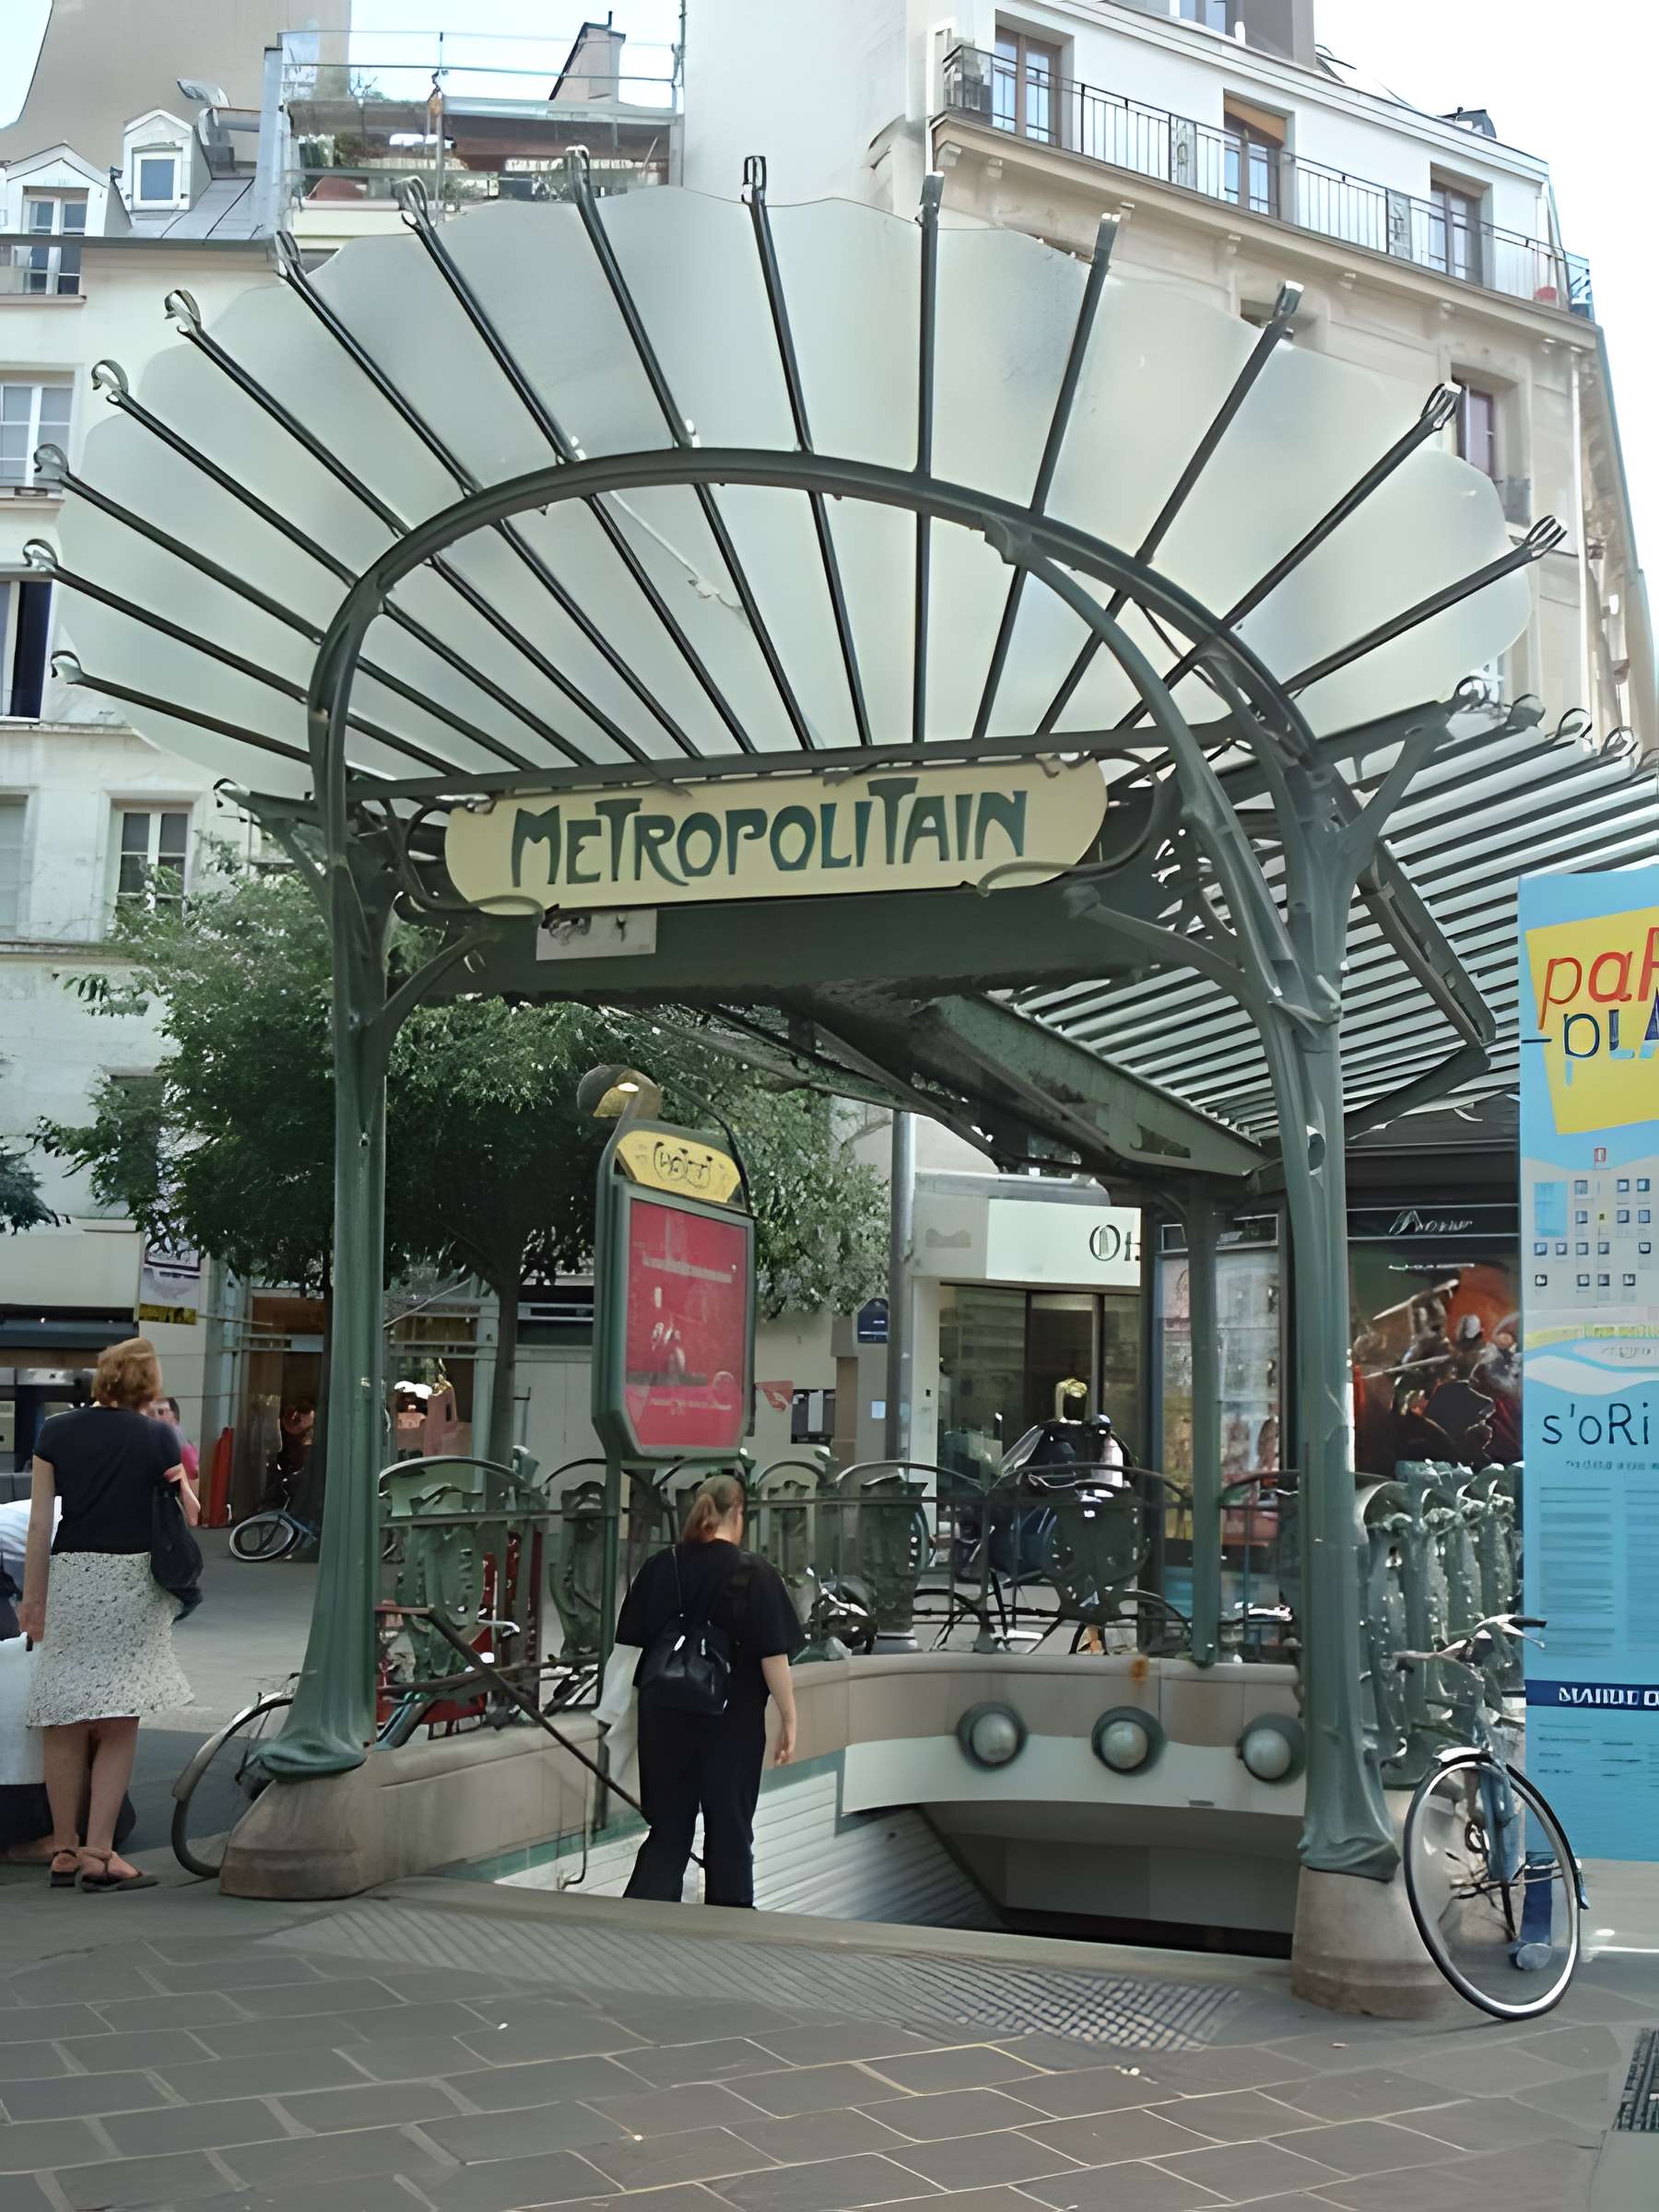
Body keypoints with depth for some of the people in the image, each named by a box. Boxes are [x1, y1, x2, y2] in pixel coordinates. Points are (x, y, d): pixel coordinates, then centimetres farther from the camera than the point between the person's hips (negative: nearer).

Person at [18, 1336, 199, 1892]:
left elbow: (40, 1520, 3)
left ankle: (64, 1850, 16)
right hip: (131, 1579, -3)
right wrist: (181, 1484, 24)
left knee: (64, 1725, 9)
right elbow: (188, 1514, 4)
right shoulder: (158, 1438, -2)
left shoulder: (55, 1433, 5)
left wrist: (33, 1596, 8)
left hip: (68, 1575, 3)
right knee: (117, 1727, 1)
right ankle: (98, 1853, -2)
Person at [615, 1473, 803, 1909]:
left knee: (668, 1828, 12)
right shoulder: (755, 1575, -10)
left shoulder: (658, 1569, 1)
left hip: (667, 1718, 3)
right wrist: (789, 1718, -3)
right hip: (732, 1722, -3)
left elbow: (633, 1642, 7)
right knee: (729, 1830, 12)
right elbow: (773, 1655, -12)